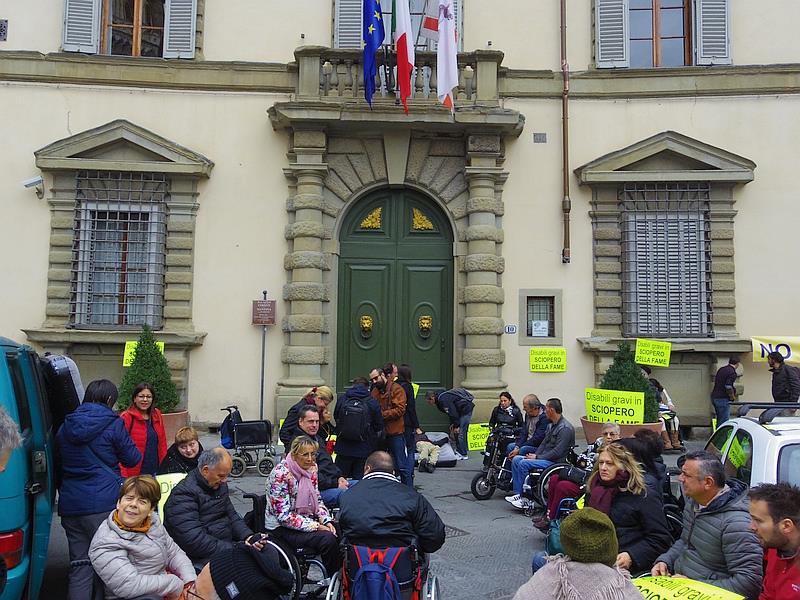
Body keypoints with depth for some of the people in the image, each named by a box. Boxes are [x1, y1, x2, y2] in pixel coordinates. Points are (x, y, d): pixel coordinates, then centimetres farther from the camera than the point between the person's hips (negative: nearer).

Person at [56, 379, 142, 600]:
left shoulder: (65, 426, 12)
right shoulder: (113, 424, -6)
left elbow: (58, 464, 20)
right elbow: (132, 459, 1)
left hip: (70, 505, 6)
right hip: (104, 504, -5)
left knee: (79, 564, 11)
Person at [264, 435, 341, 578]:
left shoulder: (311, 468, 2)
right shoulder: (281, 474, -20)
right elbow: (283, 515, -20)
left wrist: (326, 521, -6)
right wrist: (315, 526, -22)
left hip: (307, 520, 7)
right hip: (282, 528, -7)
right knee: (328, 539, -26)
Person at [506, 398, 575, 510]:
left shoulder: (565, 428, -17)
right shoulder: (551, 425, 15)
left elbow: (557, 452, -22)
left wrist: (537, 457, -17)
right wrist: (535, 455, 0)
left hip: (556, 462, -10)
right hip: (545, 457, 10)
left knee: (524, 463, -23)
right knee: (516, 459, -4)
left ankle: (524, 498, -13)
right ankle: (517, 494, -8)